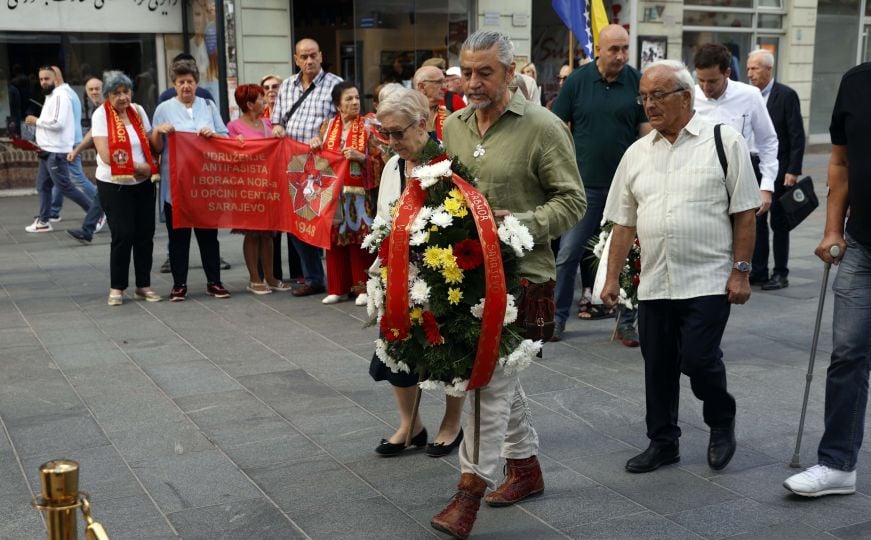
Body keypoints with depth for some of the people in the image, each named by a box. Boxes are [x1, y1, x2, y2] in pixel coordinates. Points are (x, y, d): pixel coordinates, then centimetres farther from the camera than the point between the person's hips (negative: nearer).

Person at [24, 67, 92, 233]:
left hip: (56, 152, -10)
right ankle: (43, 221, 19)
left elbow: (57, 123, -25)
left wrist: (36, 121, -13)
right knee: (42, 186, 12)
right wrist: (42, 143, 14)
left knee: (65, 187, -6)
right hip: (48, 151, 10)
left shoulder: (60, 95, -15)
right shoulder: (50, 97, 17)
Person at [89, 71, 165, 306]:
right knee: (123, 236, -7)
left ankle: (144, 285, 17)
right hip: (114, 185, -5)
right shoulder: (101, 114, -8)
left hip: (143, 183, 5)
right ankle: (117, 287, 7)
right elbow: (106, 155, -16)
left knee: (145, 234, 6)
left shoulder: (138, 111, 7)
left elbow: (154, 146, 10)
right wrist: (138, 167, -12)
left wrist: (158, 132, -10)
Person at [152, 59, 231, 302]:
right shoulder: (164, 109, 5)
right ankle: (179, 284, 10)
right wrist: (159, 133, -15)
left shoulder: (208, 106, 11)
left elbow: (226, 137, 9)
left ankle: (213, 282, 13)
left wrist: (213, 134, -11)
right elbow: (156, 147, 5)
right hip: (175, 182, -1)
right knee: (178, 234, 3)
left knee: (208, 232, 6)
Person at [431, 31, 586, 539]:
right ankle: (526, 467, 32)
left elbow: (572, 201, -7)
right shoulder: (454, 125, 11)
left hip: (519, 270, -7)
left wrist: (519, 224, -20)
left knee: (491, 374, -9)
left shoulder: (543, 126, -8)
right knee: (499, 370, 16)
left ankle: (471, 489, -2)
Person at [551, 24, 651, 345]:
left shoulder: (637, 82, 0)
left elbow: (647, 131, 3)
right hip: (584, 183, 0)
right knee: (568, 254, 2)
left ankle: (626, 321, 19)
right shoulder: (577, 81, -1)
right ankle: (557, 316, 15)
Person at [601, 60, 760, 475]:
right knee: (658, 366, 10)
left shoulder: (724, 142, -2)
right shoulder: (637, 153, 10)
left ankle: (722, 423, 20)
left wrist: (740, 272, -8)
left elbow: (745, 213, -3)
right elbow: (624, 223, 12)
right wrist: (612, 278, 8)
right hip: (654, 282, 5)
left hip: (708, 281, -5)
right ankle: (662, 442, 26)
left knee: (698, 358, -9)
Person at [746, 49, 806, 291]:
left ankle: (780, 274, 10)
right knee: (756, 221, 8)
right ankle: (758, 269, 17)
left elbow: (797, 136, -8)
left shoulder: (786, 95, -7)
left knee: (779, 223, 3)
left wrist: (793, 171, -14)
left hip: (778, 170, -4)